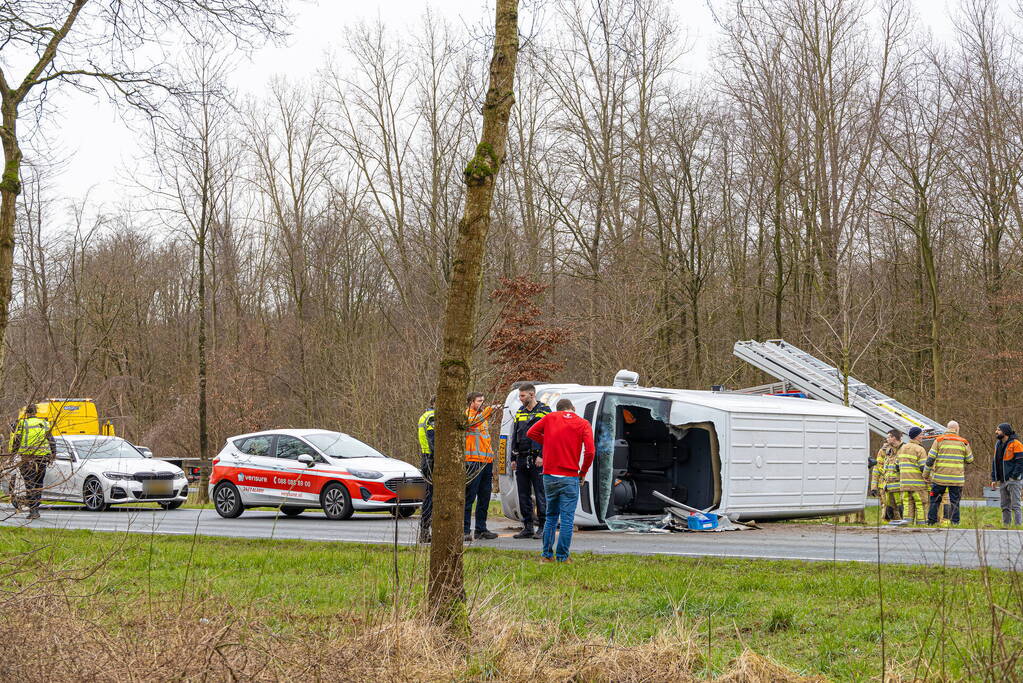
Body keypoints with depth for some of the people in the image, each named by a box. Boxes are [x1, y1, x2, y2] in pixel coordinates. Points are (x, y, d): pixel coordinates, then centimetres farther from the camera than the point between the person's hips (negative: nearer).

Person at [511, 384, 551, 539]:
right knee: (523, 495, 8)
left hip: (537, 459, -6)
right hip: (522, 459, 7)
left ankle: (542, 527, 1)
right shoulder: (520, 412, 17)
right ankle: (527, 528, 14)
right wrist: (514, 458, 16)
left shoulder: (544, 411, -2)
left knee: (540, 494, -5)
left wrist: (541, 456, -15)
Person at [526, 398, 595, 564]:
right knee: (567, 519, 1)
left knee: (551, 516, 16)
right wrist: (583, 472, 3)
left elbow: (531, 433, 10)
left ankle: (547, 554, 16)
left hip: (549, 475, 3)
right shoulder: (583, 424, 0)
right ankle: (562, 556, 0)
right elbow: (590, 451, -9)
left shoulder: (550, 417, 6)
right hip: (570, 478, -3)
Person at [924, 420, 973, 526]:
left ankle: (931, 521, 9)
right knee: (955, 501, 7)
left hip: (940, 477, 0)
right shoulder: (963, 442, 4)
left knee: (935, 500, 10)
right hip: (957, 479, 0)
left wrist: (926, 474, 4)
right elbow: (970, 460, 11)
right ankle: (954, 521, 4)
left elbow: (930, 459, -3)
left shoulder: (939, 440, 0)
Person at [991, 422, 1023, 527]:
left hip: (1013, 480, -8)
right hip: (1002, 481, 8)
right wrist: (994, 479, 12)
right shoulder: (998, 444, 14)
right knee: (1005, 506, 10)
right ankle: (1006, 525, 15)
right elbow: (994, 462, 19)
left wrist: (1014, 476, -19)